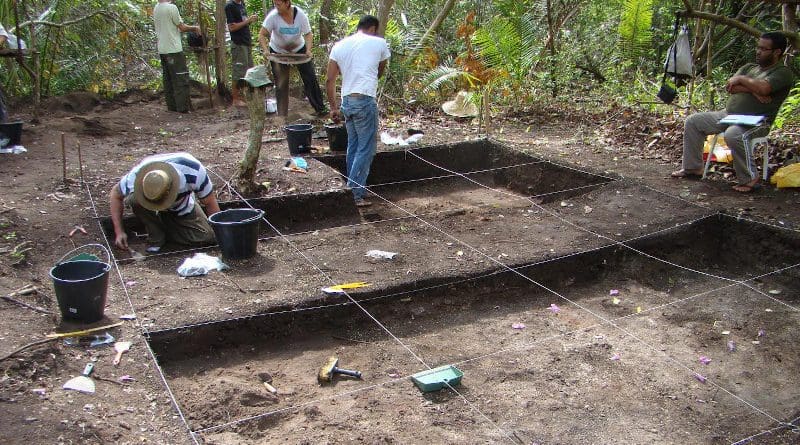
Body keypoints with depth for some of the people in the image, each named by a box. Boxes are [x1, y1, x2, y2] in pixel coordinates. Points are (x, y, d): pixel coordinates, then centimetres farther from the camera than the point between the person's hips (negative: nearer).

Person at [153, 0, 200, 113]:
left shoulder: (155, 9, 10)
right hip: (174, 49, -8)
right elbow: (182, 27, -9)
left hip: (162, 50, 8)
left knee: (168, 79, 12)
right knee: (181, 78, -3)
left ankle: (172, 106, 15)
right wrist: (195, 28, 7)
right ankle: (182, 107, -4)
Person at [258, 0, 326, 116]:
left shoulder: (300, 15, -20)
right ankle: (282, 114, 8)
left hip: (299, 49, 1)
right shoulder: (273, 16, -24)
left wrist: (308, 50, -34)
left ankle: (320, 109, 13)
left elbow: (308, 34, -17)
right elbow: (261, 35, -25)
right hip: (278, 52, -1)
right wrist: (265, 50, -41)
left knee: (310, 78, 1)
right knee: (281, 85, 0)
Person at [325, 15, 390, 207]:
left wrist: (334, 107, 13)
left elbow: (330, 80, 8)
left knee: (353, 147, 17)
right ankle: (356, 194, -4)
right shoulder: (379, 43, 2)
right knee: (366, 149, 0)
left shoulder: (339, 45, 12)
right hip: (365, 101, -5)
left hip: (346, 101, 6)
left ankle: (351, 190, 22)